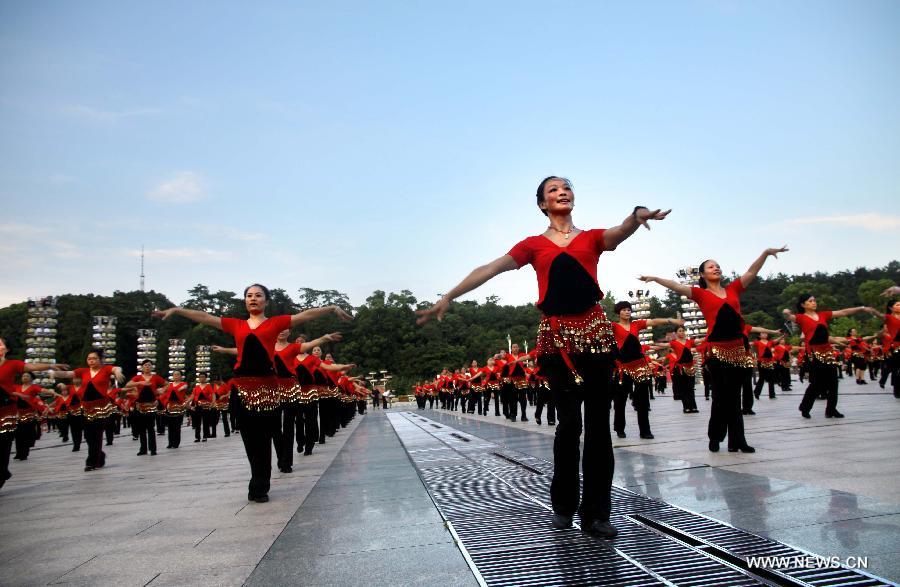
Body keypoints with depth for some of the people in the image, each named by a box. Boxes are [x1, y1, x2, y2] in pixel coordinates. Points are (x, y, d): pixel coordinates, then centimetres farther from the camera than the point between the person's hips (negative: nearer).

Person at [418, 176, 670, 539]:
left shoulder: (592, 237, 13)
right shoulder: (534, 245, 11)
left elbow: (620, 233, -10)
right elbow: (489, 269, 3)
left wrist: (638, 215, -34)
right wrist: (448, 297, -4)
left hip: (594, 331, 1)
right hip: (556, 335, -1)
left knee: (598, 422, 0)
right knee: (569, 421, -5)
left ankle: (595, 513, 8)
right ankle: (564, 505, 14)